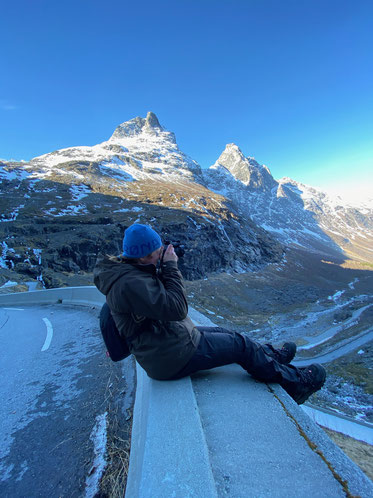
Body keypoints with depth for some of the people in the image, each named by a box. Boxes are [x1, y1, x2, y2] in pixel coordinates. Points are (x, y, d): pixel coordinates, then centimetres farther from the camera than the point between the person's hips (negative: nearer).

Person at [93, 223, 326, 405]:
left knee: (225, 333, 19)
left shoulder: (128, 269, 2)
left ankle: (272, 356, 40)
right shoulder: (130, 283, -30)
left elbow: (161, 297, 14)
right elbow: (177, 308, -30)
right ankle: (295, 383, 21)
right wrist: (170, 267, -22)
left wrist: (163, 268, -1)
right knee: (241, 344, 0)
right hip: (174, 357, -10)